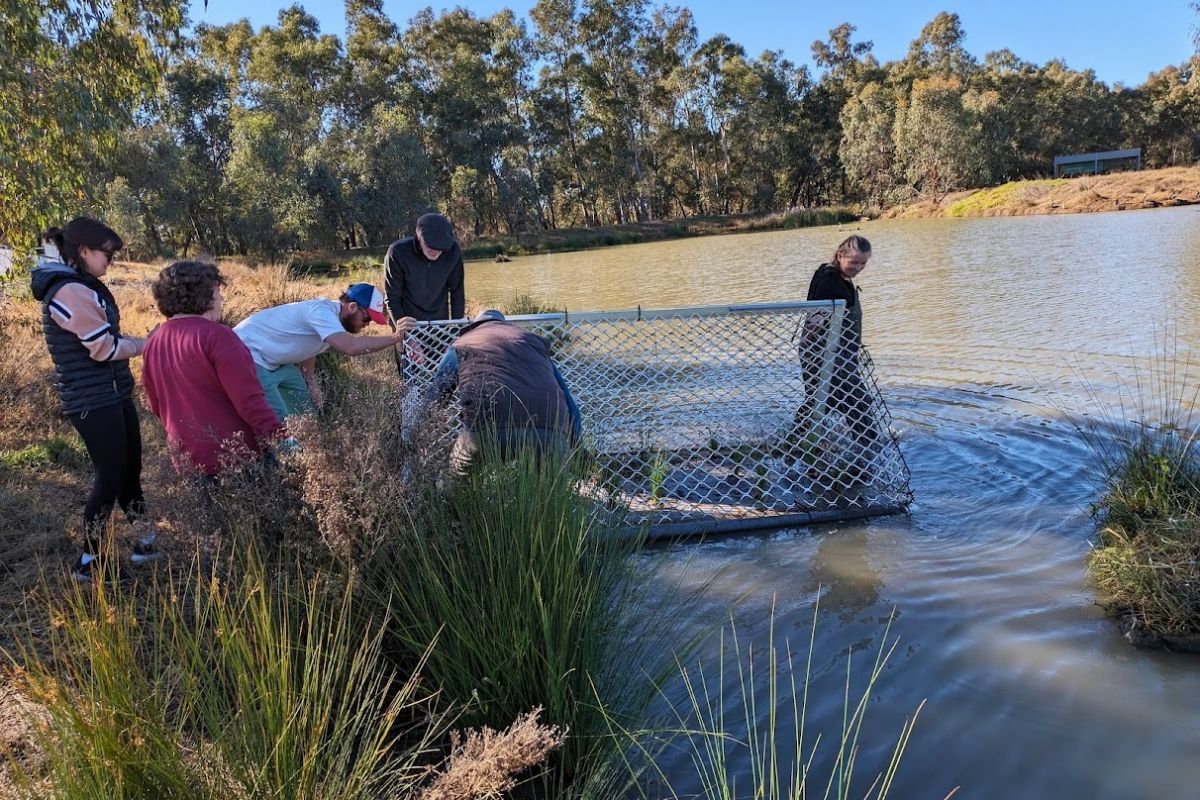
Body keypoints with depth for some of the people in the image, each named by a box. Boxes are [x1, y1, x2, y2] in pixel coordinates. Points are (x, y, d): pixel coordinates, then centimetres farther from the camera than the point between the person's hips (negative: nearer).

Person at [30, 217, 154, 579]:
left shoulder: (83, 286, 12)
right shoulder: (69, 291, -20)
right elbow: (105, 348, -20)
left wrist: (142, 340, -1)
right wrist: (146, 344, -5)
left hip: (113, 395, 10)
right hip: (93, 402, -10)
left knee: (130, 470, 16)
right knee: (110, 478, -1)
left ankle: (147, 542, 28)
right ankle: (88, 561, 13)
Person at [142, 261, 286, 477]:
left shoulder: (153, 343, 8)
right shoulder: (215, 335, -17)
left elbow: (157, 407, 18)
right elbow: (249, 401, -22)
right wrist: (282, 440, -19)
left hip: (188, 461, 8)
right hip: (237, 456, -8)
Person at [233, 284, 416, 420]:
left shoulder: (330, 312, 3)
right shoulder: (322, 311, -28)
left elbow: (308, 347, 16)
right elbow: (351, 347, -42)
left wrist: (312, 382, 8)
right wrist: (394, 337, -38)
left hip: (274, 362, 11)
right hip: (250, 356, -10)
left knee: (305, 407, 14)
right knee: (278, 421, -16)